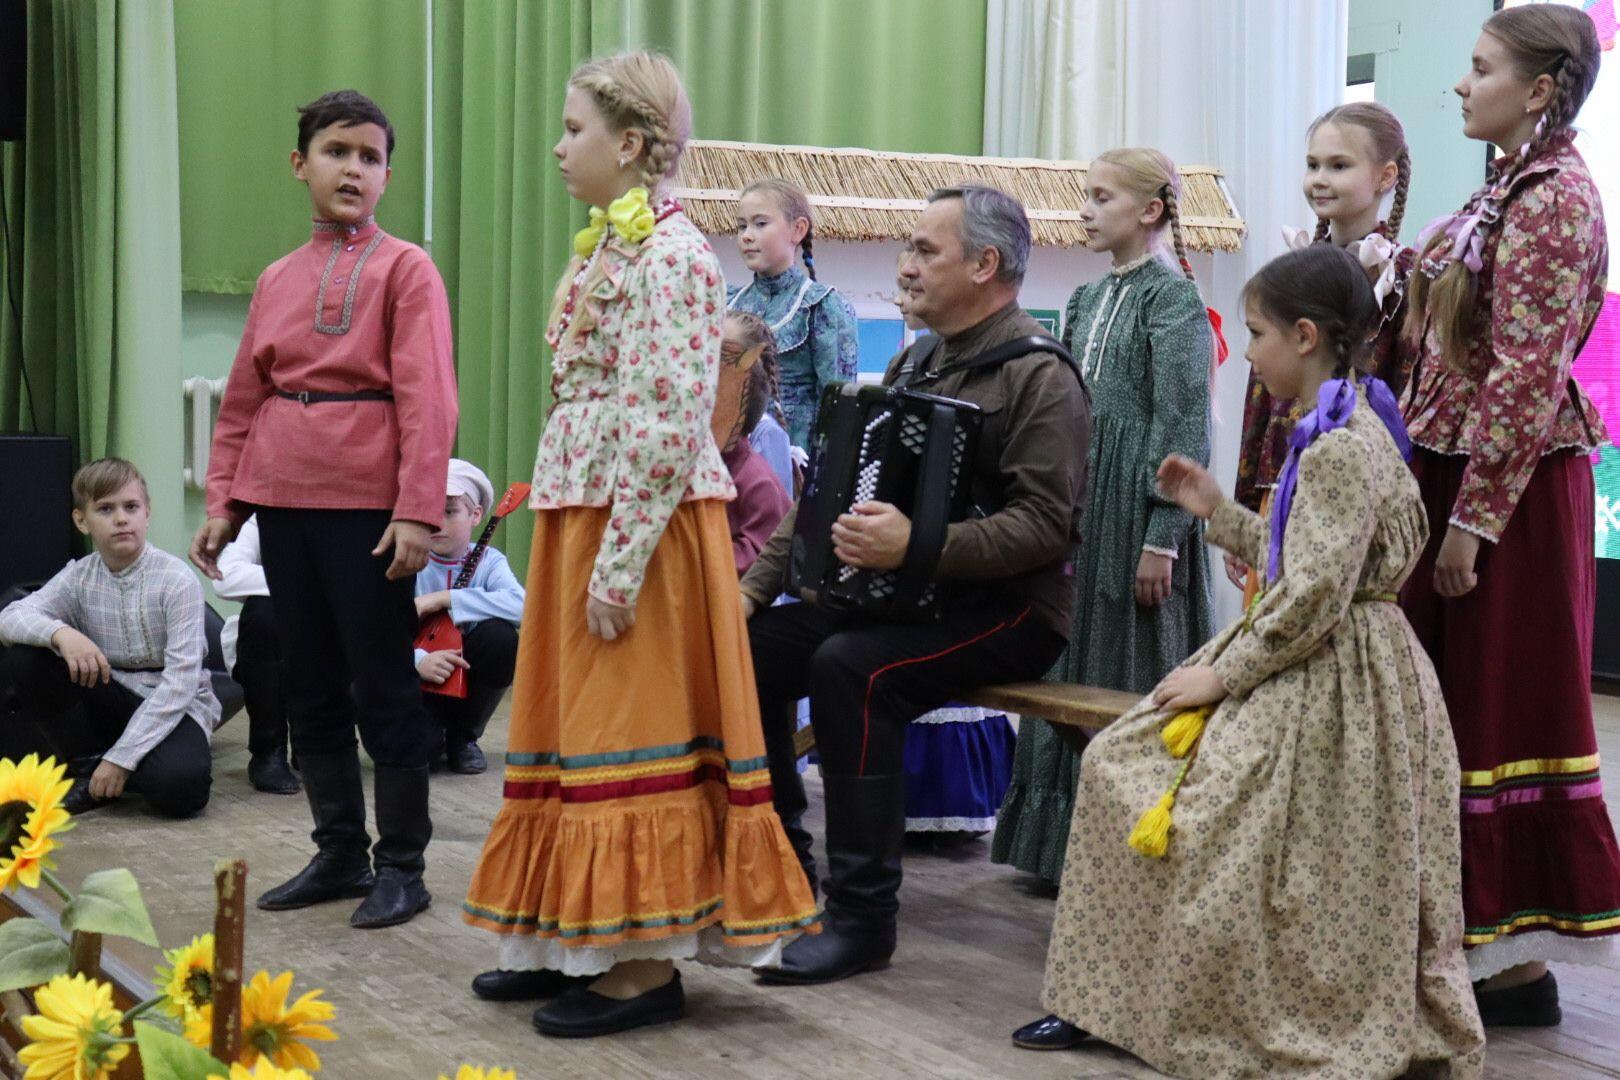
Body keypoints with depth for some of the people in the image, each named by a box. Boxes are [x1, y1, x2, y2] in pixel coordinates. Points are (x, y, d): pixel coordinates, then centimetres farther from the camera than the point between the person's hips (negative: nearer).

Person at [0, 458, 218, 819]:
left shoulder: (177, 580, -15)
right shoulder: (78, 578, -1)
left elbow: (181, 679, -21)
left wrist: (121, 758, -25)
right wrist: (60, 633, -38)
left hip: (171, 707, -4)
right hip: (106, 699, 4)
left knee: (178, 785, -37)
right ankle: (87, 764, -4)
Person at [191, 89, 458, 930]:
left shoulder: (404, 268, -2)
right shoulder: (277, 279, 14)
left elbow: (427, 398, -10)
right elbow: (243, 399, 15)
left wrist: (418, 511, -17)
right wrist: (223, 502, 7)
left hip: (369, 505, -6)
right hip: (284, 502, 6)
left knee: (383, 686, 0)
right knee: (309, 686, 11)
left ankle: (401, 865, 11)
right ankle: (339, 852, 23)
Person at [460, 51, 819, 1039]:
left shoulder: (671, 256, -14)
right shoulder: (607, 249, 15)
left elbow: (667, 429, -20)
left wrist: (617, 567, -21)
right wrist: (579, 544, 17)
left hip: (639, 524, -9)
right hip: (579, 511, 9)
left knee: (630, 732, -5)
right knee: (576, 722, 12)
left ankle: (647, 966, 3)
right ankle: (584, 942, 21)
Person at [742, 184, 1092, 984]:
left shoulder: (1038, 376, -12)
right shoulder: (916, 364, 15)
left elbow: (1043, 526, -22)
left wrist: (920, 547, -33)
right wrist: (758, 583, 7)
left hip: (1009, 610, -8)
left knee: (850, 669, -31)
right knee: (749, 649, -6)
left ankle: (863, 916, -23)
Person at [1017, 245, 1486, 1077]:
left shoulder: (1341, 448, -20)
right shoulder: (1339, 435, 12)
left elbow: (1313, 598, -24)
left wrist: (1224, 674, -17)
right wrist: (1219, 514, 17)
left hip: (1328, 681, -11)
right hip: (1303, 668, 11)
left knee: (1207, 830, -13)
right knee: (1118, 765, 7)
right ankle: (1109, 1001, 12)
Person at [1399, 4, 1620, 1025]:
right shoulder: (1515, 189, 14)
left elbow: (1525, 376, -20)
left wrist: (1473, 519, -20)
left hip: (1512, 484, -10)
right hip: (1463, 471, 10)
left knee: (1501, 706, -4)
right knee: (1469, 700, 13)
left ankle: (1520, 962, 5)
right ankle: (1490, 936, 22)